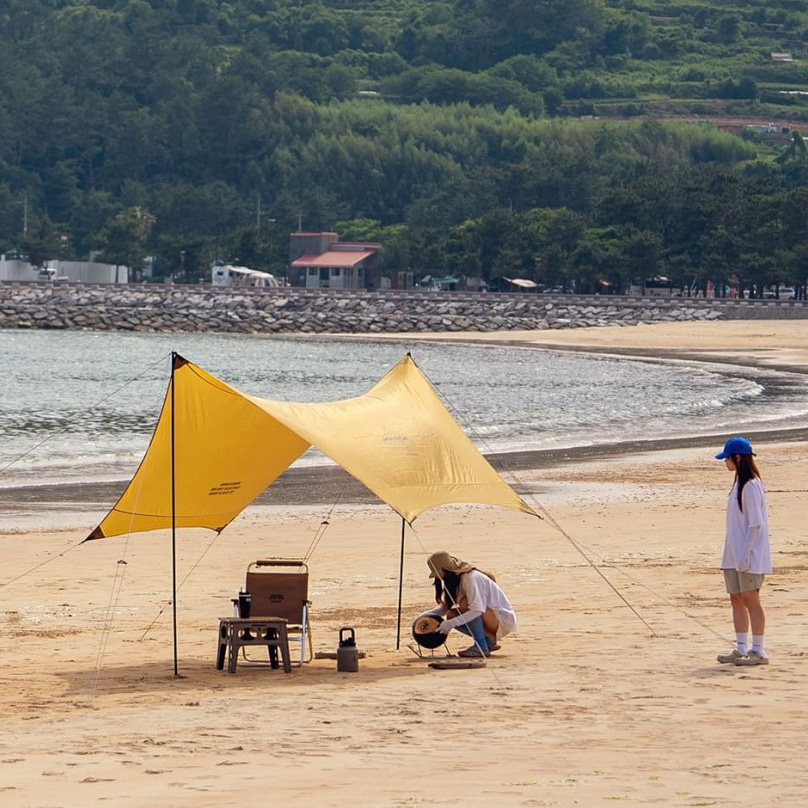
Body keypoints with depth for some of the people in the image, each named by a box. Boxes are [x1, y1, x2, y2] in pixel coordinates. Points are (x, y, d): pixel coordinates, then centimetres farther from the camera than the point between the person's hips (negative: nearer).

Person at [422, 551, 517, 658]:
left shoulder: (471, 578, -23)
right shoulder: (455, 580, 6)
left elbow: (477, 610, -34)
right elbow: (445, 607, 13)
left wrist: (451, 624, -36)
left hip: (504, 619, -9)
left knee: (465, 603, -28)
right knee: (451, 615, -4)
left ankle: (481, 647, -19)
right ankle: (489, 642, 7)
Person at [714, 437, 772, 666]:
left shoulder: (751, 485, -16)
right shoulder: (739, 483, 13)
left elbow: (755, 524, -18)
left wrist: (745, 554, -20)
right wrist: (736, 554, 16)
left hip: (749, 556, -9)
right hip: (734, 556, 9)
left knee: (751, 600, -6)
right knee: (736, 599, 12)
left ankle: (758, 651, -3)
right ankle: (741, 649, 18)